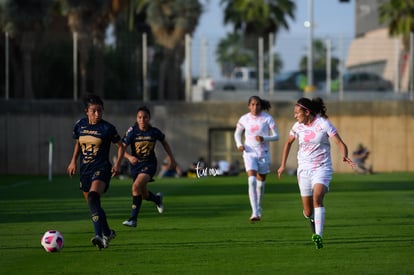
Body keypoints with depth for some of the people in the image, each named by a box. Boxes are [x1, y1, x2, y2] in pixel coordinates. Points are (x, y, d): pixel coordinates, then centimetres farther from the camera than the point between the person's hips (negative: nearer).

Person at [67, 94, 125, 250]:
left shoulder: (107, 128, -8)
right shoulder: (80, 125, 4)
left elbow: (120, 146, 3)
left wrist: (117, 164, -8)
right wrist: (73, 161, 16)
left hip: (102, 169, -6)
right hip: (85, 170, 6)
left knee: (93, 198, -28)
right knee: (93, 205, 11)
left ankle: (99, 236, -35)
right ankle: (107, 233, 33)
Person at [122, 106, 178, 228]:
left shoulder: (154, 132, -9)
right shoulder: (132, 131, -12)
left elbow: (164, 143, 11)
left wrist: (172, 159, 15)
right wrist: (129, 157, -34)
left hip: (149, 164, -2)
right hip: (136, 164, 2)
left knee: (136, 186, -26)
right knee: (144, 195, 14)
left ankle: (133, 219, -22)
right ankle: (157, 199, 52)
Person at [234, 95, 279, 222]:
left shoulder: (267, 118, -5)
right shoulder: (244, 119, -1)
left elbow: (276, 136, -4)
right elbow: (237, 133, 14)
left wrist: (264, 139, -23)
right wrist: (239, 144, -6)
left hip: (264, 153, 0)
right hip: (250, 153, 0)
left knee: (261, 183, 9)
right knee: (252, 181, -18)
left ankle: (258, 208, 35)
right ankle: (255, 213, -22)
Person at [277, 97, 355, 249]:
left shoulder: (323, 124, -11)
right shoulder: (298, 127, 3)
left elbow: (340, 144, -14)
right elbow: (288, 142, 21)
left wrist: (344, 156, -35)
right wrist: (283, 165, 19)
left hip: (322, 168, -4)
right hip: (304, 169, 4)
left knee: (317, 197, -30)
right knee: (308, 212, 3)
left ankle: (318, 236, -36)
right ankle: (313, 219, 41)